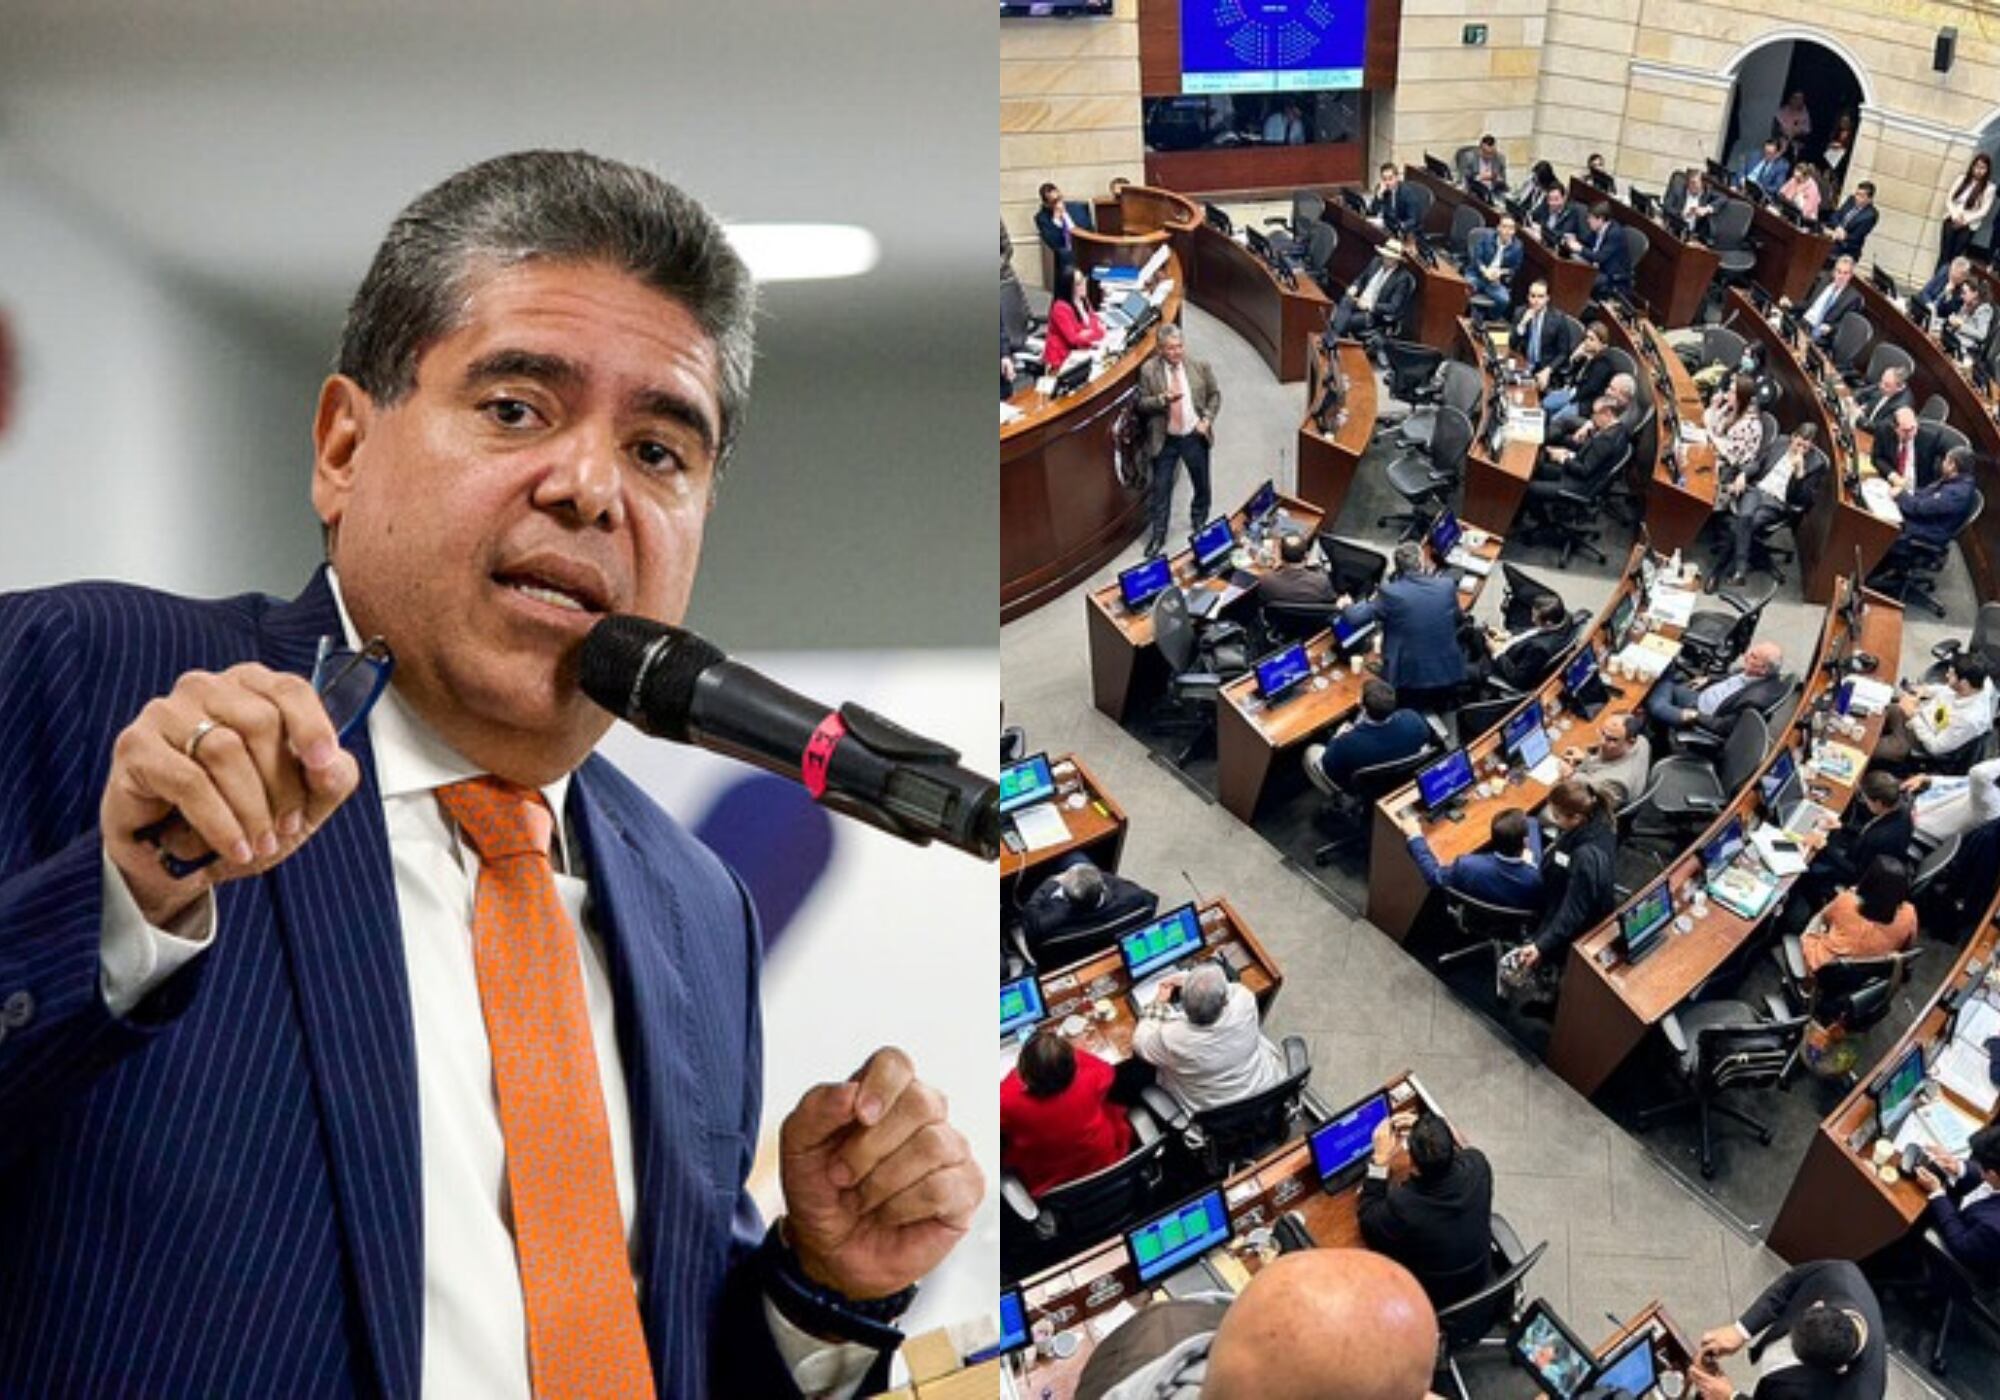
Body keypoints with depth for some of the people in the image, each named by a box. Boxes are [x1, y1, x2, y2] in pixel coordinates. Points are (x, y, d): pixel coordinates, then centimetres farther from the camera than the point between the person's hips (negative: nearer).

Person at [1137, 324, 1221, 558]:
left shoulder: (1199, 366, -8)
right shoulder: (1148, 370, -12)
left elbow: (1214, 394, 5)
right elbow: (1142, 404, -6)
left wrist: (1207, 419, -9)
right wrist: (1163, 399, -26)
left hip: (1195, 436, 2)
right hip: (1165, 440, -2)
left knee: (1202, 485, 19)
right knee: (1161, 489, 4)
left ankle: (1199, 524, 44)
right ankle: (1157, 537, 17)